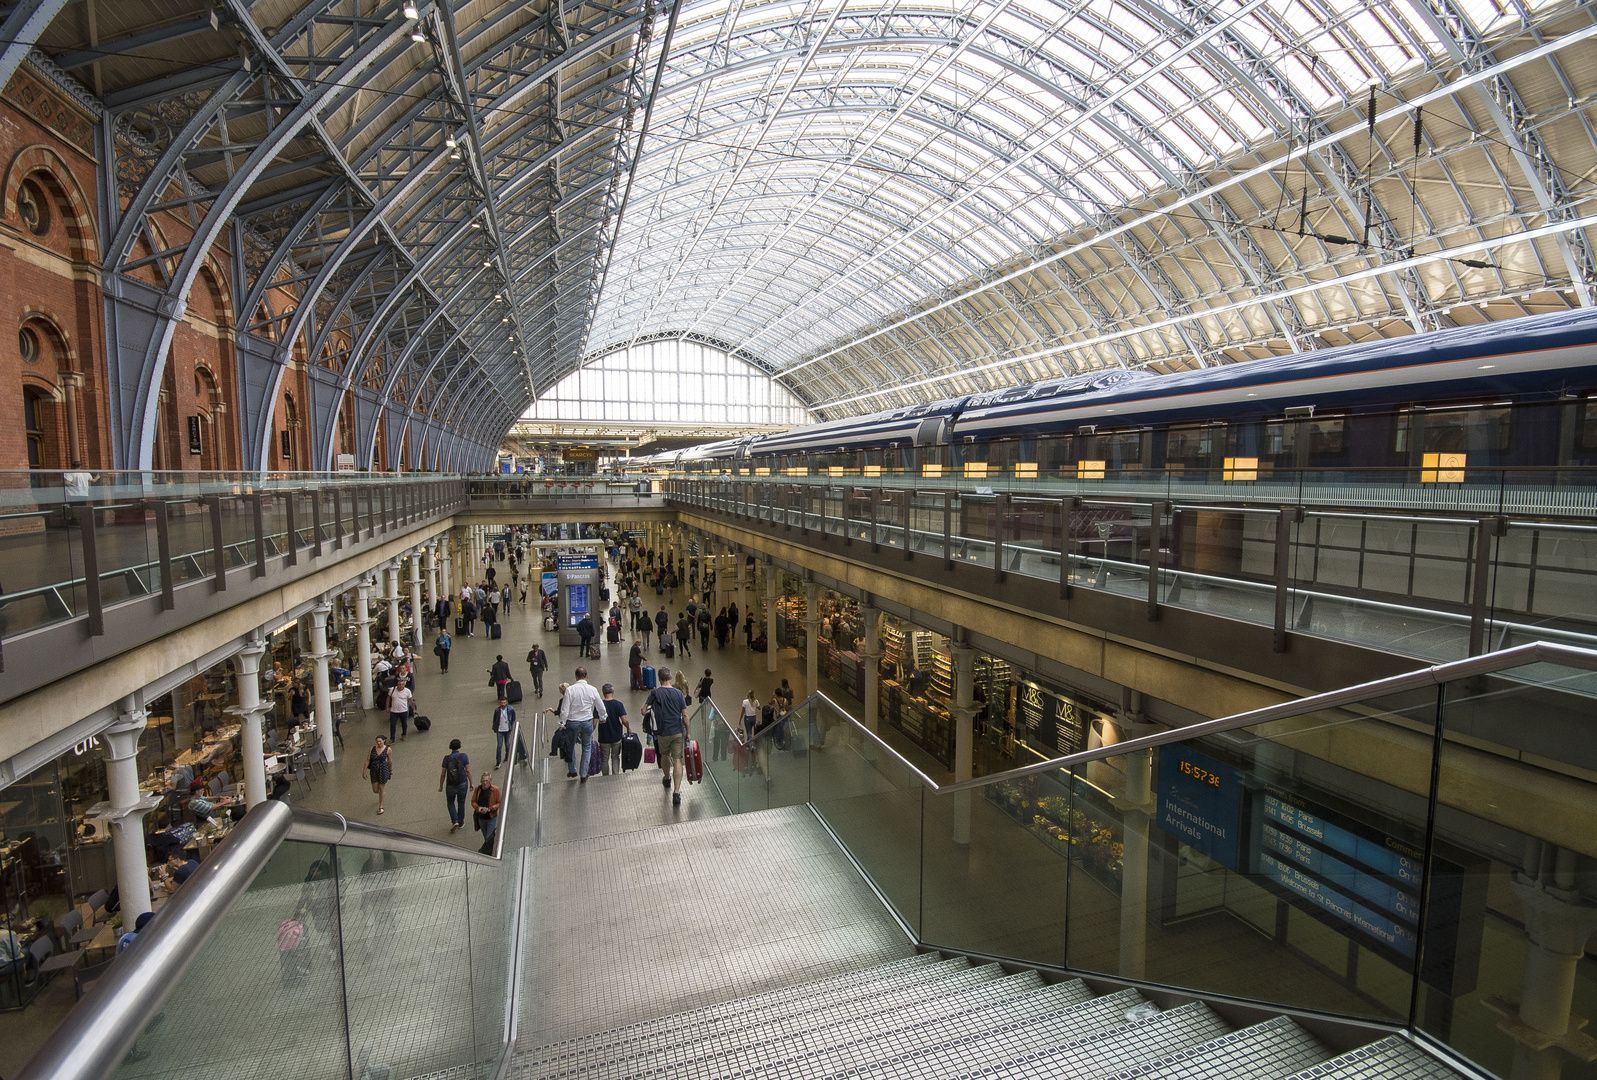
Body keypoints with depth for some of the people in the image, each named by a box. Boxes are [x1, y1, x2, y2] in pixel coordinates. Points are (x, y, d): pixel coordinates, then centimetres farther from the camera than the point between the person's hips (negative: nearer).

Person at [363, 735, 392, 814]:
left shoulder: (388, 749, -10)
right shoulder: (373, 748, -5)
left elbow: (390, 761, 1)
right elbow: (367, 760, -1)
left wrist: (391, 771, 11)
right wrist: (364, 771, -1)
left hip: (384, 770, -3)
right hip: (374, 771, 3)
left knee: (381, 789, 7)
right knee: (375, 790, 10)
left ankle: (380, 806, 26)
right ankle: (382, 792, 48)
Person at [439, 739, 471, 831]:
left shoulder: (446, 758, -12)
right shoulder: (463, 756, -13)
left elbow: (443, 774, -7)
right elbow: (468, 771, -11)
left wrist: (441, 786, 8)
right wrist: (471, 783, 0)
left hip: (450, 785, 0)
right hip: (463, 784, 1)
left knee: (450, 802, 23)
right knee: (461, 802, 21)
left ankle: (455, 821, 8)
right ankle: (461, 823, 31)